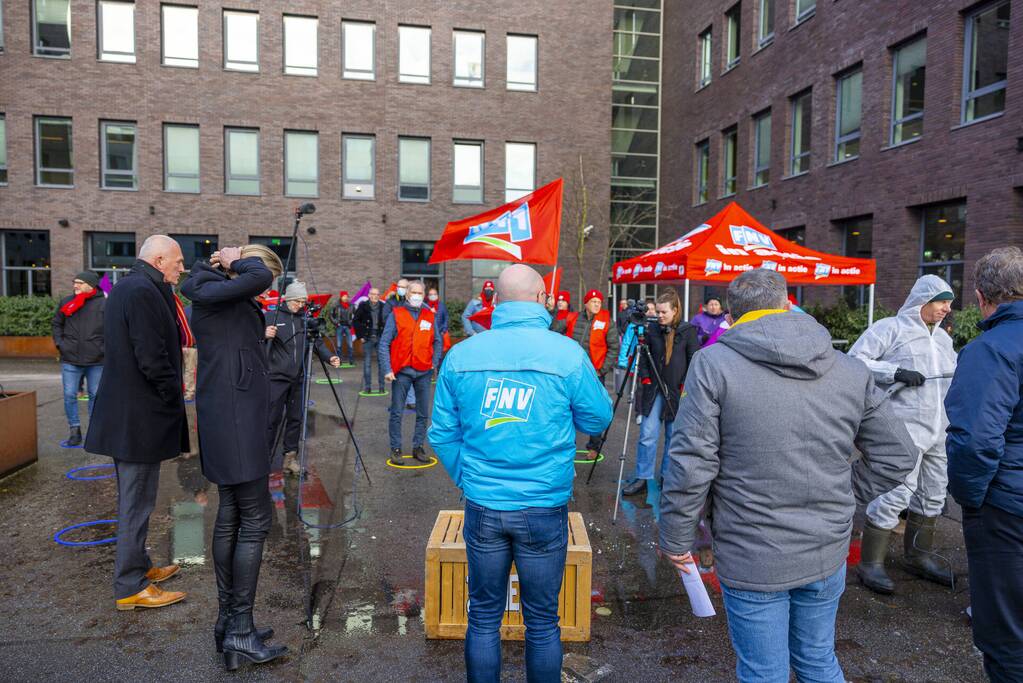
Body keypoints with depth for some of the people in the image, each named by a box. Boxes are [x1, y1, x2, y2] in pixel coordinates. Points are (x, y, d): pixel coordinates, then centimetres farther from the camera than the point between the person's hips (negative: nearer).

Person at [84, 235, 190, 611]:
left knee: (133, 498, 20)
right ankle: (130, 587, 10)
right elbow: (152, 359, -24)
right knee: (137, 502, -1)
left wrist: (171, 402, 16)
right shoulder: (144, 293, -19)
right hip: (140, 416, -11)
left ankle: (138, 566, 33)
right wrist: (175, 400, -11)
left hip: (123, 412, 11)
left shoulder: (124, 288, 13)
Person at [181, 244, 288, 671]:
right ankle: (240, 632, 3)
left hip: (232, 422, 10)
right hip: (235, 424, -10)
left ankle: (227, 620, 24)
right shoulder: (209, 294, -13)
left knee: (231, 516, 13)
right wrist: (237, 261, -7)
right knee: (255, 519, -5)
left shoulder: (235, 302, 15)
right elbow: (257, 277, -28)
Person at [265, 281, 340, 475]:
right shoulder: (274, 317, -1)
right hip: (277, 377, -4)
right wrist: (265, 336, -26)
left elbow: (317, 342, 10)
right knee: (273, 419, -3)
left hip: (298, 379, 4)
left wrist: (329, 357, -8)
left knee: (295, 418, 8)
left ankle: (290, 457, 18)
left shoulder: (306, 318, 9)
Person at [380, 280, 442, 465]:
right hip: (401, 371, -3)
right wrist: (387, 369, -10)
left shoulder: (430, 316, 8)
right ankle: (396, 449, 13)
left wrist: (435, 362, 4)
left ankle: (418, 447, 20)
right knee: (396, 413, 2)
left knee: (423, 413, 9)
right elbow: (384, 344, -3)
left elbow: (437, 341, 16)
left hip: (424, 372, 3)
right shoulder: (396, 314, 0)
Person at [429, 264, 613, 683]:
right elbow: (598, 420, 2)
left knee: (484, 616, 17)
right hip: (545, 508, -2)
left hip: (482, 507, 2)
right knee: (542, 622, 14)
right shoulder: (567, 354, -10)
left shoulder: (460, 355, -2)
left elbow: (441, 435, 3)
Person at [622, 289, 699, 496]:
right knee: (647, 435, -3)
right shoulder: (652, 329, 3)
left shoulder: (688, 331, -3)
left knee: (673, 436, 9)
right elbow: (643, 355, 11)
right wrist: (645, 377, -1)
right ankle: (642, 478, 4)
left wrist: (685, 385, -7)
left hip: (677, 392, -1)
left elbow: (694, 361, -1)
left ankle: (668, 476, 22)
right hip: (654, 390, 2)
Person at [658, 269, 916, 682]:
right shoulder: (851, 371, 0)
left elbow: (690, 465, -17)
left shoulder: (713, 363, -14)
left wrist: (676, 540, -4)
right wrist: (840, 501, 16)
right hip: (828, 554, 4)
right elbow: (897, 458, 6)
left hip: (752, 559, -4)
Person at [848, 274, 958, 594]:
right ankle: (869, 564, 2)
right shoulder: (890, 328, -8)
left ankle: (918, 556, 34)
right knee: (895, 493, -10)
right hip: (904, 429, -8)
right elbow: (854, 359, -15)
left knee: (933, 494, 16)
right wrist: (895, 372, -24)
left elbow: (955, 370, 29)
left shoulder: (942, 337, 16)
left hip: (939, 431, 9)